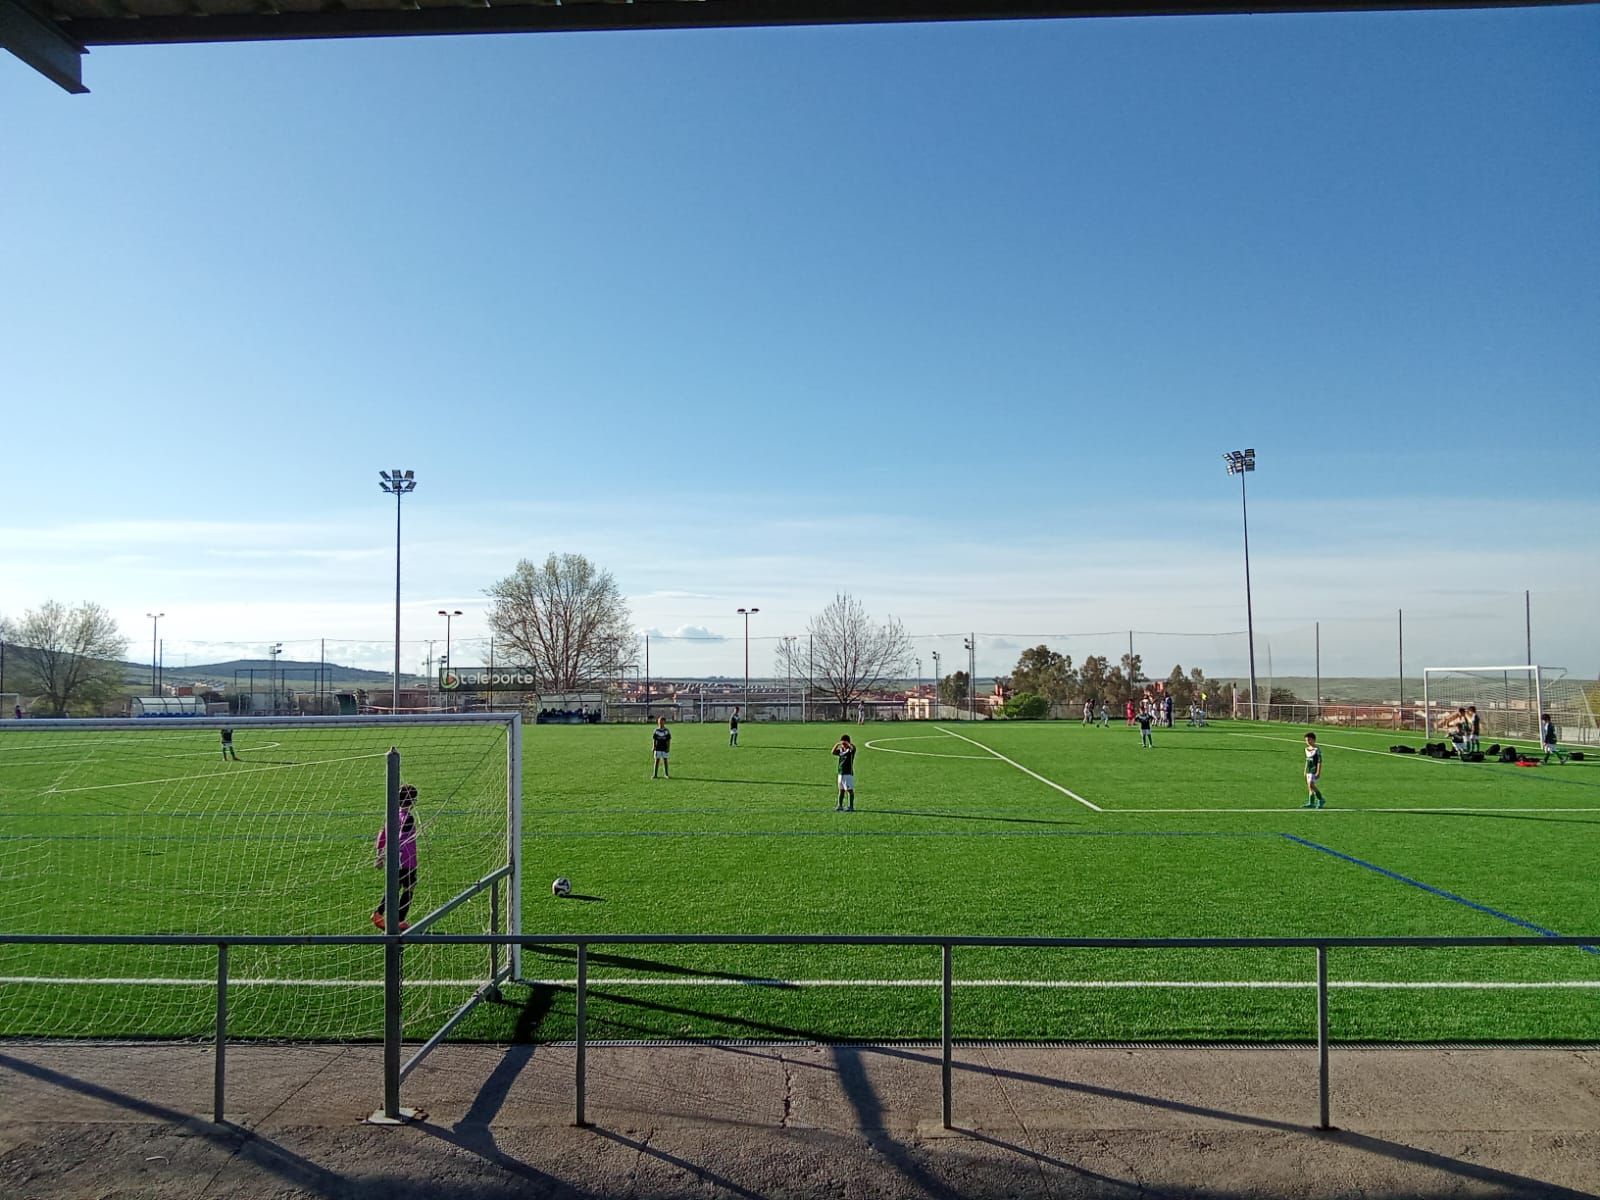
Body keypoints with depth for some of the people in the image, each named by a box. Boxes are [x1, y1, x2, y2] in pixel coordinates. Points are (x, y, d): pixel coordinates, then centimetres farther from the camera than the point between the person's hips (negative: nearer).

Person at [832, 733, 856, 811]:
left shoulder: (850, 750, -8)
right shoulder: (840, 750, 12)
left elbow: (853, 748, -28)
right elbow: (833, 752, 11)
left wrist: (847, 743, -22)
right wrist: (837, 744, 0)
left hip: (848, 773, -7)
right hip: (840, 773, 7)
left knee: (850, 790, -5)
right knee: (841, 790, 13)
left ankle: (851, 807, -1)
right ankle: (840, 806, 20)